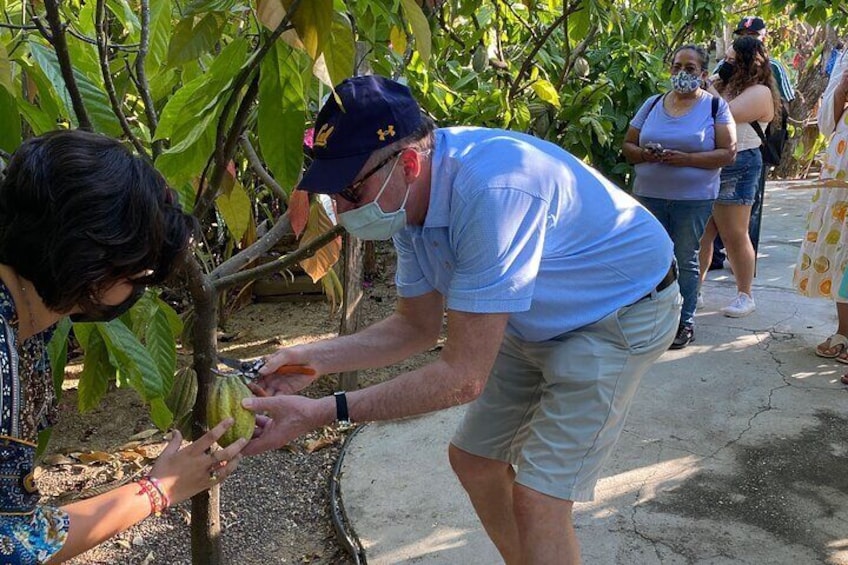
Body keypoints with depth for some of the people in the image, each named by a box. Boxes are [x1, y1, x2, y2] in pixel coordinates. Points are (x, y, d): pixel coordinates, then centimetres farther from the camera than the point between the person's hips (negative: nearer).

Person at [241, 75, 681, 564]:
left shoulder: (491, 191, -37)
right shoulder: (412, 196, -8)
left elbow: (463, 376, -33)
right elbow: (418, 328, 1)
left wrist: (323, 413, -33)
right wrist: (315, 358, -12)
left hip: (623, 311, -8)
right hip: (542, 323, 8)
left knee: (537, 497, -14)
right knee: (473, 459, 12)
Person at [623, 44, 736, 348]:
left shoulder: (715, 106, 0)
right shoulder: (653, 104, 9)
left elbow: (728, 152, -7)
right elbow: (628, 145, 11)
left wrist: (686, 159, -20)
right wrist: (644, 155, -12)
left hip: (694, 199, -2)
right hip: (649, 195, 3)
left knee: (685, 260, 6)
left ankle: (685, 322, 18)